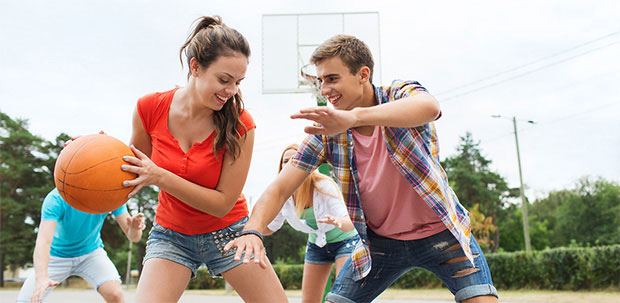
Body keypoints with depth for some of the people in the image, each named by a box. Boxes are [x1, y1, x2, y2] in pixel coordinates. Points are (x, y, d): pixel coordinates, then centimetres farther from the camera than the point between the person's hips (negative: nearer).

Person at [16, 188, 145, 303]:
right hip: (57, 255, 0)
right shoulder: (56, 199, -29)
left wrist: (134, 228, -46)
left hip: (91, 252, 0)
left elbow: (133, 237, -21)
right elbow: (44, 240, -42)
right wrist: (41, 277, -59)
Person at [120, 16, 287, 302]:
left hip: (228, 231, 0)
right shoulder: (150, 108, -14)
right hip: (172, 234, 1)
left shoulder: (239, 124, -20)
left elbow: (223, 203, -19)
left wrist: (160, 176, -28)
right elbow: (135, 166, 4)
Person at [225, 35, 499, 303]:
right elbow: (280, 188, -13)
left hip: (439, 231, -2)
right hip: (381, 240, 3)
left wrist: (353, 116, -58)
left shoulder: (401, 94, -16)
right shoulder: (327, 132, -9)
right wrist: (253, 229, -34)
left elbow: (429, 107, -42)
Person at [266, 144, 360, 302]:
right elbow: (271, 227, -2)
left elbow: (350, 224, -38)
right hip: (316, 244, 5)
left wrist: (337, 221, -62)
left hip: (344, 240, -5)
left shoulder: (324, 186, -30)